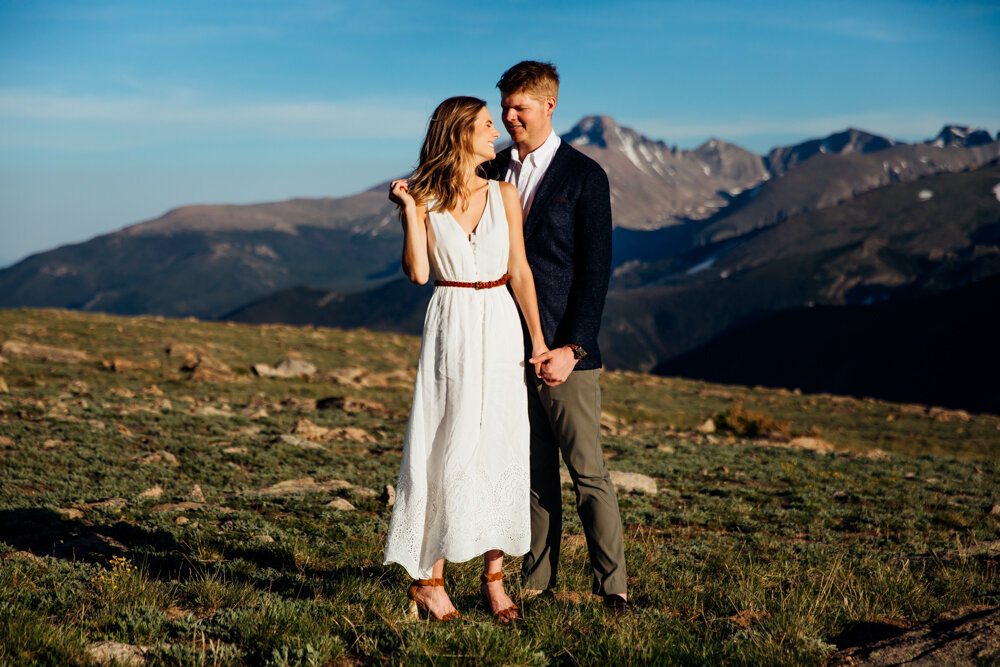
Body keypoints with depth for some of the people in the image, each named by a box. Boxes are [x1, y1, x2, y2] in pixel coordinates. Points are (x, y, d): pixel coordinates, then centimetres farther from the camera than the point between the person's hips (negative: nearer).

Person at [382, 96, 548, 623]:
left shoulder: (503, 194, 6)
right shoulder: (425, 199, 0)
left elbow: (519, 271, 5)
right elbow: (418, 272, -11)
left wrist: (538, 338, 0)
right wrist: (408, 209, -13)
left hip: (500, 327, 3)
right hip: (450, 328, -2)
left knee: (502, 450, 2)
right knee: (448, 450, -3)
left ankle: (494, 576, 11)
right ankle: (429, 577, 7)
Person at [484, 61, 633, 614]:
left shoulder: (584, 176, -2)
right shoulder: (492, 172, 11)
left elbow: (595, 270, -6)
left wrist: (571, 348, -12)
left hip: (564, 349, -4)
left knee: (588, 473, -2)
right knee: (534, 474, 9)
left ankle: (613, 587, 4)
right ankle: (536, 584, 16)